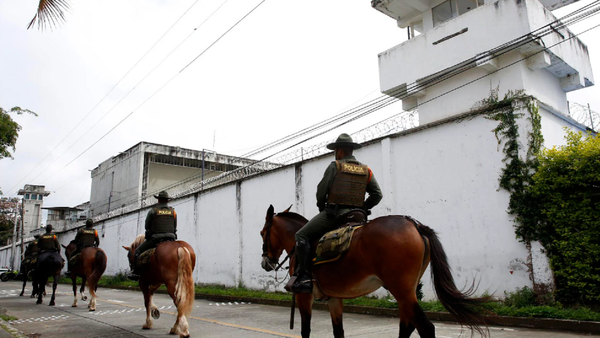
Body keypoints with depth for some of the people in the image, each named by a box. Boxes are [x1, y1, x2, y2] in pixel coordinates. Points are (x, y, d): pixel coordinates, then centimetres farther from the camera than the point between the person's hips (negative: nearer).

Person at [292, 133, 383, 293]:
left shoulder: (335, 166, -1)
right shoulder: (366, 170, 13)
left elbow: (321, 191, -3)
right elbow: (377, 195, 9)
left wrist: (322, 209, 13)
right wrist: (362, 209, 16)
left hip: (333, 213, -6)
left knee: (301, 236, -1)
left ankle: (304, 277, -13)